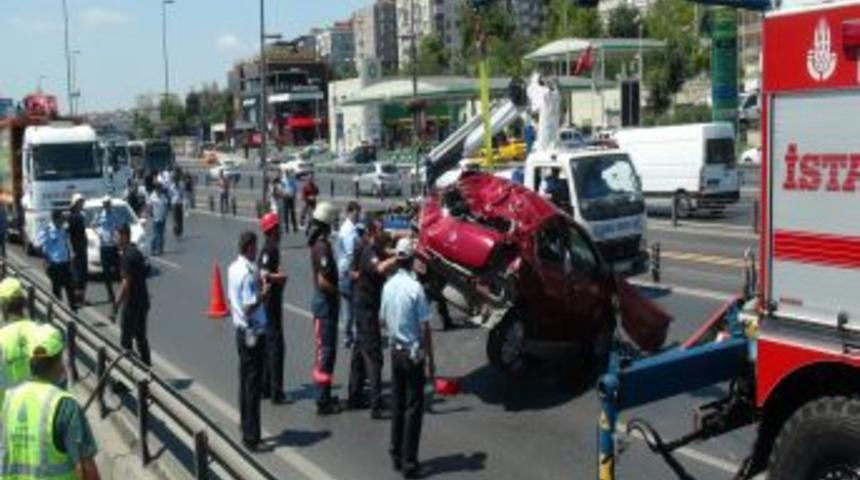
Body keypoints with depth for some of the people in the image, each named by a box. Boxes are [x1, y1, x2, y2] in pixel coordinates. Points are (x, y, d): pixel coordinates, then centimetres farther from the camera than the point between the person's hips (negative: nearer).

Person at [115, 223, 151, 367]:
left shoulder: (127, 257, -18)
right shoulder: (136, 252, 10)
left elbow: (126, 284, -22)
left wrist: (116, 305, -18)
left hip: (132, 303, -9)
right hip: (143, 302, 9)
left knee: (126, 340, 0)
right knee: (141, 336, 16)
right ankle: (146, 364, 22)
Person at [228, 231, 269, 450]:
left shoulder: (233, 268, 7)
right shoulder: (248, 273, -21)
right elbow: (249, 307, -25)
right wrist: (264, 292, -14)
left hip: (240, 330, 9)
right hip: (253, 333, -9)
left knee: (245, 381, 17)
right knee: (253, 385, -3)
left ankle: (246, 430, 26)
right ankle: (251, 437, 2)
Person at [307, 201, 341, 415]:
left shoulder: (319, 243, 10)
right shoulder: (322, 246, -20)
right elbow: (323, 281, -25)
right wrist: (339, 293, -13)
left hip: (325, 301, 10)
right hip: (326, 302, -10)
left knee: (326, 349, 16)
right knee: (325, 351, -4)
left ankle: (324, 396, 26)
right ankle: (323, 402, 3)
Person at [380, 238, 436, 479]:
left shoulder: (388, 286, 0)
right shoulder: (415, 288, -18)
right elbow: (425, 328, -16)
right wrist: (430, 359, -8)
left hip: (395, 350, 6)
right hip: (413, 352, -6)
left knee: (397, 405, 15)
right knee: (413, 408, 1)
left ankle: (396, 455, 24)